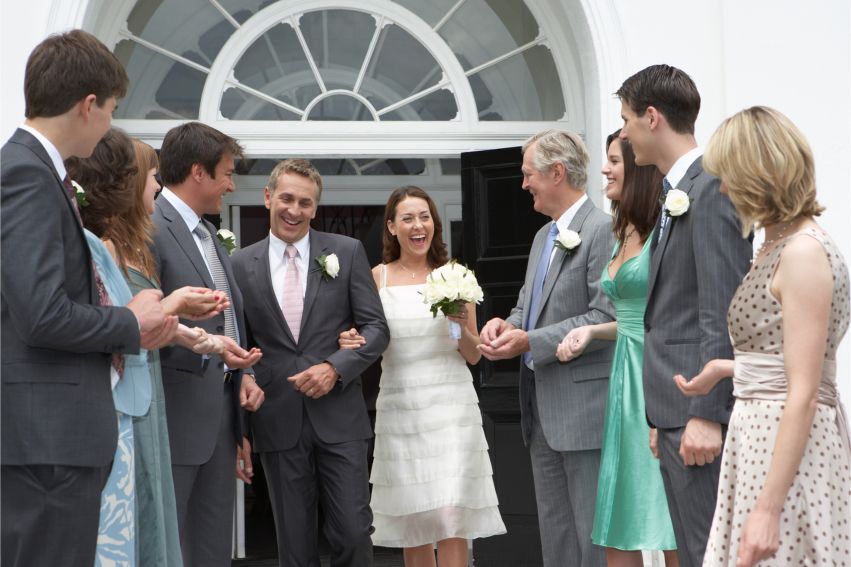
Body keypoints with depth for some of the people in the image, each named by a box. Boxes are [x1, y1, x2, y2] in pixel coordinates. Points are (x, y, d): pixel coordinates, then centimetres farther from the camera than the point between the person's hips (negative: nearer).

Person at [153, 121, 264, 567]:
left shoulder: (208, 234, 18)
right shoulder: (149, 229, -13)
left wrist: (242, 374, 7)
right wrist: (209, 351, -22)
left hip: (219, 415, 9)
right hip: (174, 421, -9)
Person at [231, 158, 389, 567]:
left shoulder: (347, 252, 4)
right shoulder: (242, 265, 5)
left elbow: (375, 327, 3)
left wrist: (335, 368, -13)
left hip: (339, 416, -1)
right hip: (278, 422, 1)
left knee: (353, 534, -2)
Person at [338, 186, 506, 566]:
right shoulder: (377, 278, 5)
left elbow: (474, 355, 8)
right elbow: (365, 344, 8)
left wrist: (463, 325, -11)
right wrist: (349, 342, -14)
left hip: (450, 404, -1)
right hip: (399, 406, 1)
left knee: (451, 517, -10)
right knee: (412, 521, 7)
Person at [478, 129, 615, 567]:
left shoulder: (602, 230, -11)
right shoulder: (544, 236, 18)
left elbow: (606, 318, -18)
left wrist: (529, 341, -20)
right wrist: (507, 323, -1)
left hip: (584, 406, -9)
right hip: (542, 408, 9)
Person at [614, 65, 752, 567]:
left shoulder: (710, 188, -13)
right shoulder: (679, 191, 17)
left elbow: (721, 313, -19)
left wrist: (706, 414, -21)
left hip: (700, 412, -10)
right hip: (679, 411, 10)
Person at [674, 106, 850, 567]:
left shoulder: (803, 253, -17)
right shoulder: (778, 245, 11)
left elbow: (803, 394, -21)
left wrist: (767, 508, -23)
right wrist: (724, 370, 24)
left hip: (791, 442, -9)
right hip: (760, 433, 9)